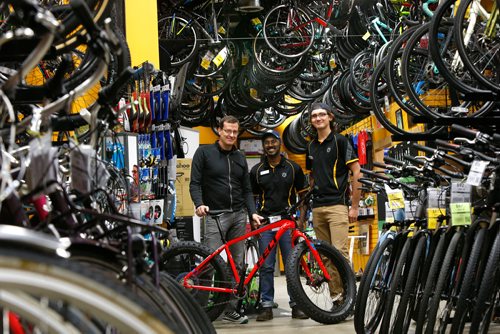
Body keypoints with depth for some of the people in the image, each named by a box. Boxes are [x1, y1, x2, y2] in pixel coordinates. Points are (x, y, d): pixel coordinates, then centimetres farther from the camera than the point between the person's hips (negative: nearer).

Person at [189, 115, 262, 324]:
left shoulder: (240, 157, 16)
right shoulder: (204, 152, 2)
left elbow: (247, 189, 16)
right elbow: (195, 183, -3)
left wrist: (252, 212, 2)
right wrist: (199, 204, -20)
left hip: (239, 215, 5)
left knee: (237, 263, 4)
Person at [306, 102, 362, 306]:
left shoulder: (340, 141, -2)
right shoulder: (311, 147, 16)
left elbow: (356, 173, -5)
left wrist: (354, 206, -9)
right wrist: (308, 203, 16)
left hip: (337, 205, -6)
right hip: (317, 207, 6)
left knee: (340, 252, -15)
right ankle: (335, 297, 10)